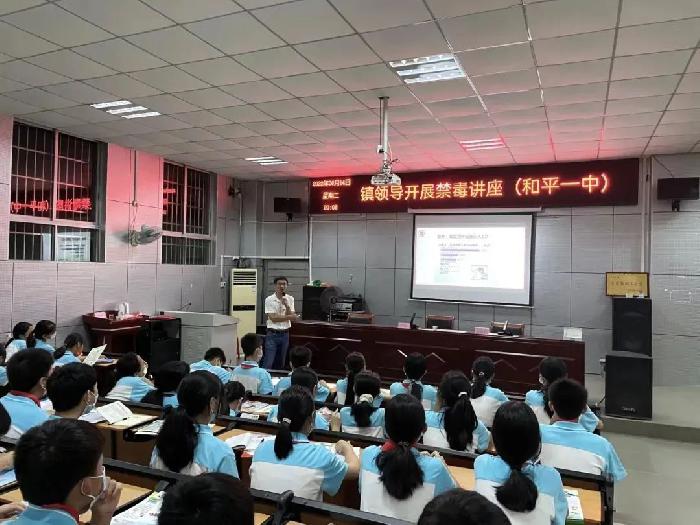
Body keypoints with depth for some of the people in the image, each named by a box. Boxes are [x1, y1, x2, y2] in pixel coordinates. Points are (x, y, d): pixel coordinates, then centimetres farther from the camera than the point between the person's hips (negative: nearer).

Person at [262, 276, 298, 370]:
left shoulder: (290, 299, 4)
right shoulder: (269, 299, -7)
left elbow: (292, 317, -4)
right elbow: (273, 318, -15)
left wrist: (286, 306, -18)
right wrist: (289, 317, -17)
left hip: (285, 334, 4)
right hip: (272, 334, -4)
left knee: (281, 363, 12)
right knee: (268, 363, -8)